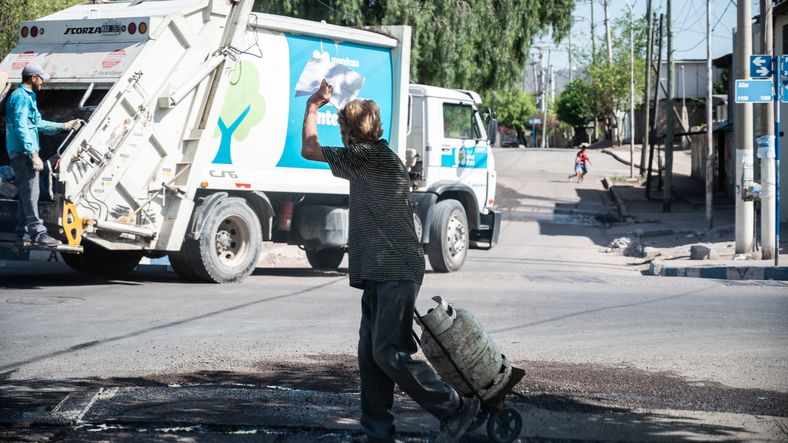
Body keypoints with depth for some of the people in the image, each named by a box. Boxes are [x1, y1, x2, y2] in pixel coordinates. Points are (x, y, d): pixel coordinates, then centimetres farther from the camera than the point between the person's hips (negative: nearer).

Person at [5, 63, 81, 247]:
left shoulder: (27, 97, 22)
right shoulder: (22, 97, -11)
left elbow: (38, 123, 29)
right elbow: (21, 127, -20)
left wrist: (64, 126, 30)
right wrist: (33, 154, -24)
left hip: (20, 154, 11)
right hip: (23, 152, -11)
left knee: (26, 194, 11)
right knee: (30, 193, -13)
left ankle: (24, 234, 13)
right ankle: (37, 233, -16)